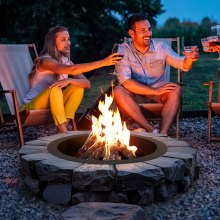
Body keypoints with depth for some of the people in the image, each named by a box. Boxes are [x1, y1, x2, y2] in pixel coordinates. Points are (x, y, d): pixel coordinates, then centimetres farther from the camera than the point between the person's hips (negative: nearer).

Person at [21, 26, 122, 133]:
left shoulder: (65, 60, 3)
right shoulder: (45, 60, -19)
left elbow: (87, 83, -8)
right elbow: (72, 69, -37)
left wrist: (69, 80, -29)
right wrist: (102, 62, -39)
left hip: (51, 105, 6)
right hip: (31, 107, -6)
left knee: (78, 87, -11)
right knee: (54, 88, -32)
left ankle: (65, 123, -19)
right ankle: (63, 132, -30)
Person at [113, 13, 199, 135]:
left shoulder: (161, 47, -4)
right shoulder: (123, 51, -11)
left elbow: (183, 65, -13)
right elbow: (125, 81, -22)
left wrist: (188, 59, -38)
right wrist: (155, 91, -26)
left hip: (159, 95, 2)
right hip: (135, 94, -1)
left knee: (176, 89, -27)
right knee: (118, 91, -31)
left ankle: (163, 133, -37)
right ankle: (152, 130, -32)